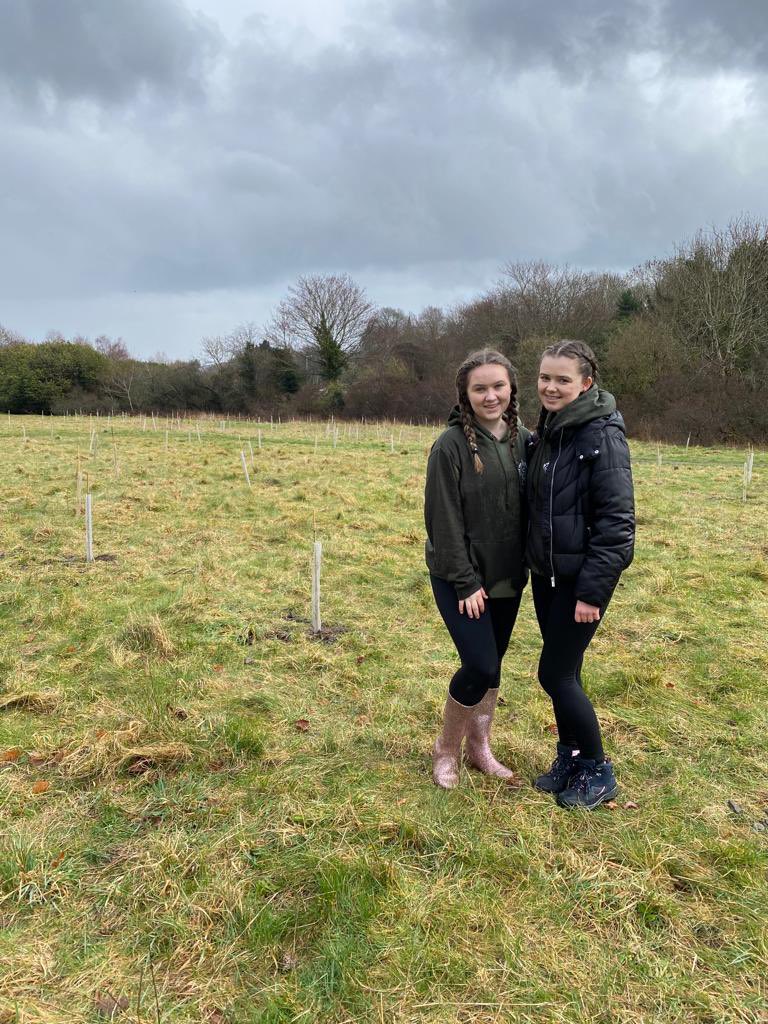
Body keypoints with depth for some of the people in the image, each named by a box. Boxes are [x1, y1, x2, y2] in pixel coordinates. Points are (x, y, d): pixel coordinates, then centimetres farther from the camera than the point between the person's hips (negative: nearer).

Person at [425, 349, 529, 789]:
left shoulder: (524, 441, 2)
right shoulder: (451, 445, -14)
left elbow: (530, 508, 8)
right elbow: (444, 520, -15)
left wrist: (526, 566, 4)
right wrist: (465, 582, -15)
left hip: (507, 578, 5)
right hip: (461, 580, -5)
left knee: (492, 665, 14)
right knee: (480, 666, -8)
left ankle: (479, 746, 33)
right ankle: (446, 748, 17)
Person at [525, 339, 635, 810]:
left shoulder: (602, 436, -16)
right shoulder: (545, 433, 8)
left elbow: (616, 519, -19)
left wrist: (593, 589, -20)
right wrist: (530, 561, 12)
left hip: (582, 577, -7)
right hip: (546, 573, 7)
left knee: (556, 673, -1)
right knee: (563, 672, 15)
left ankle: (598, 772, 19)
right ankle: (569, 759, 33)